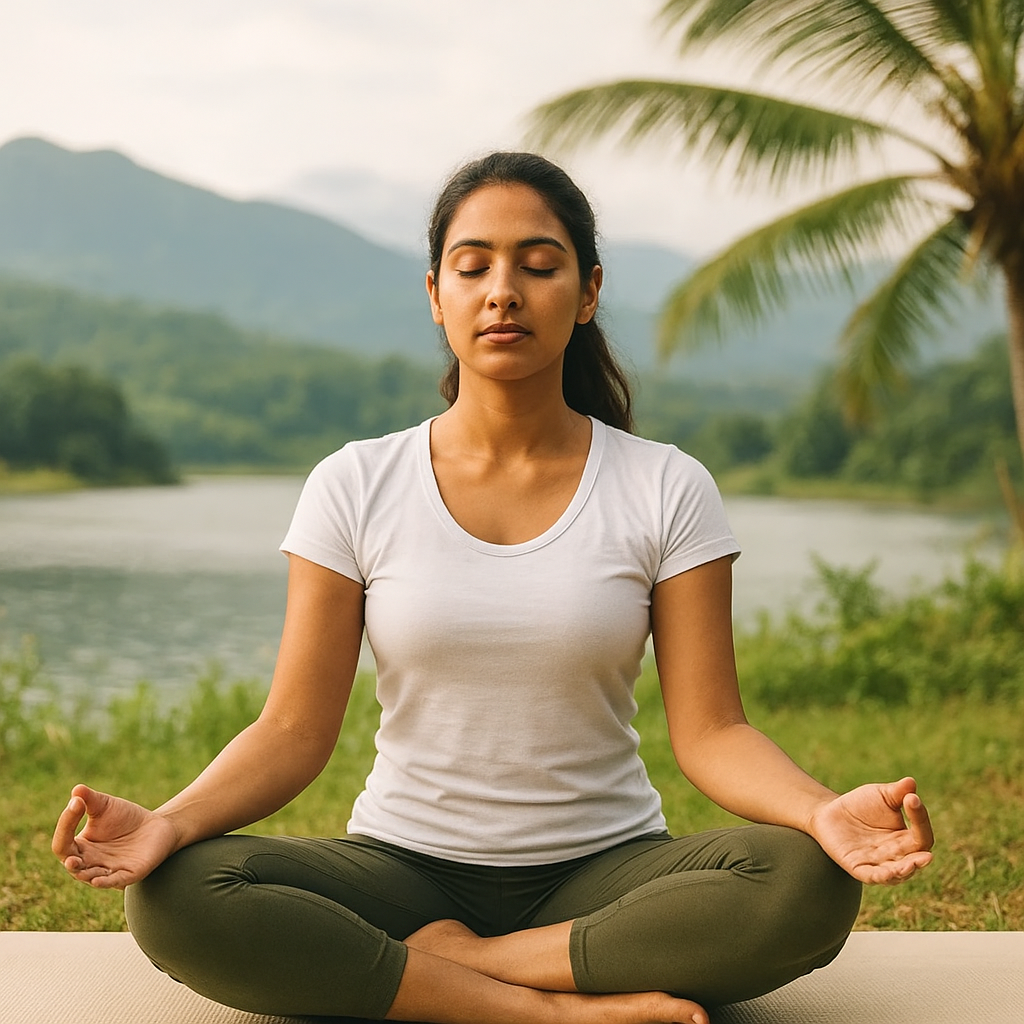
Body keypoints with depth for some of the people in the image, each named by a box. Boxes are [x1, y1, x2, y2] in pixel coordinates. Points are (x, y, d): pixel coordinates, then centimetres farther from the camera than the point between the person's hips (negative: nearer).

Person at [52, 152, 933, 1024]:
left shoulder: (666, 492, -2)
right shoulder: (355, 488, -1)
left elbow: (709, 731, -7)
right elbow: (295, 732, -4)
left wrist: (824, 812, -29)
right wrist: (169, 822, -24)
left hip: (604, 871, 0)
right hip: (405, 863, 1)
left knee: (810, 885, -29)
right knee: (173, 898, -27)